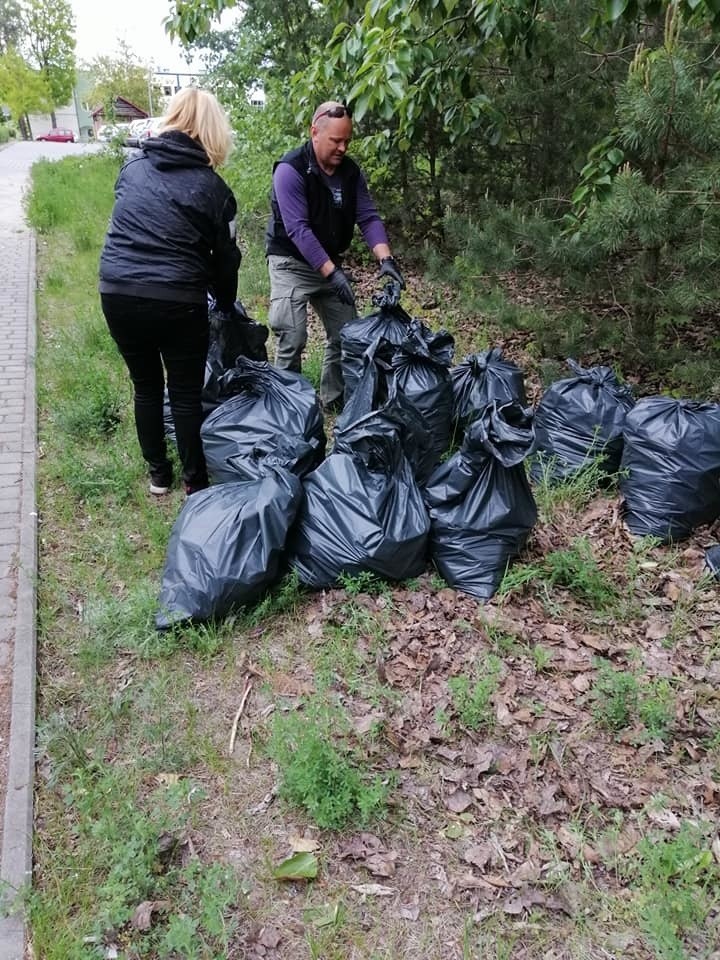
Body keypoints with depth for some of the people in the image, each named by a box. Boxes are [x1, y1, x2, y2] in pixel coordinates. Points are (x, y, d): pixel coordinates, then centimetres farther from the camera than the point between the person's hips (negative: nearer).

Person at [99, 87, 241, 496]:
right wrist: (227, 304, 22)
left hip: (118, 292, 4)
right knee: (186, 394, 9)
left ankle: (159, 475, 31)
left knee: (146, 386, 18)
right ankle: (196, 483, 20)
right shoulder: (213, 187, 0)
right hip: (176, 300, -4)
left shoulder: (133, 167, 12)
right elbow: (225, 258, 5)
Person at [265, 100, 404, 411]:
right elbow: (298, 229, -26)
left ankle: (334, 398, 19)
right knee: (292, 341, -12)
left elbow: (368, 217, -4)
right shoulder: (290, 170, -19)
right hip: (292, 264, -6)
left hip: (331, 262, 6)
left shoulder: (350, 171, 0)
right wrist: (332, 272, -33)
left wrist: (385, 259, -22)